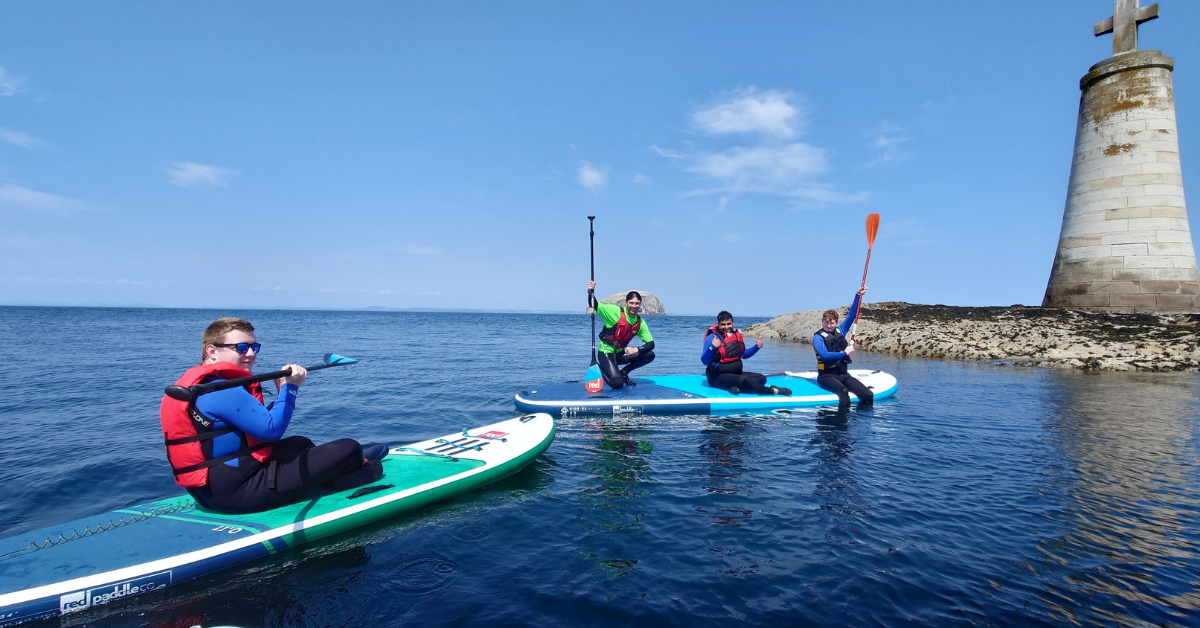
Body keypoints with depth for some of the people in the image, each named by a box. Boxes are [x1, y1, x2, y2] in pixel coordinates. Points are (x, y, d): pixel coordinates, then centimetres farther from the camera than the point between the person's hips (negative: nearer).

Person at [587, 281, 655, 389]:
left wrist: (637, 350, -18)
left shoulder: (640, 323, -1)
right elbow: (593, 306, -18)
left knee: (650, 355, -8)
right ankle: (603, 369, 9)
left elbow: (651, 344, 0)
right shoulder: (615, 312, -16)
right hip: (606, 353, -6)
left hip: (621, 353, 6)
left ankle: (623, 372, 7)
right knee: (617, 383, -23)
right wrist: (590, 292, -37)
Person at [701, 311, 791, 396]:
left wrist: (757, 347, 6)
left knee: (762, 378, 0)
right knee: (743, 380, -30)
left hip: (736, 373, 8)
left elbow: (744, 355, 22)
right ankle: (773, 391, -15)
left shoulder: (736, 335, 8)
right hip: (718, 377, -8)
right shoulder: (712, 337, -13)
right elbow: (704, 361, -21)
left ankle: (738, 387, -26)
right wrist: (712, 347, -37)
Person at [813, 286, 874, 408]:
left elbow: (851, 315, 16)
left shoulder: (840, 331, 11)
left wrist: (858, 295, 12)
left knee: (868, 395, -15)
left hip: (843, 374, 6)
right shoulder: (818, 337, -5)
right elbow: (824, 355, -20)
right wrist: (845, 352, -11)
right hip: (826, 376, -6)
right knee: (843, 392, -37)